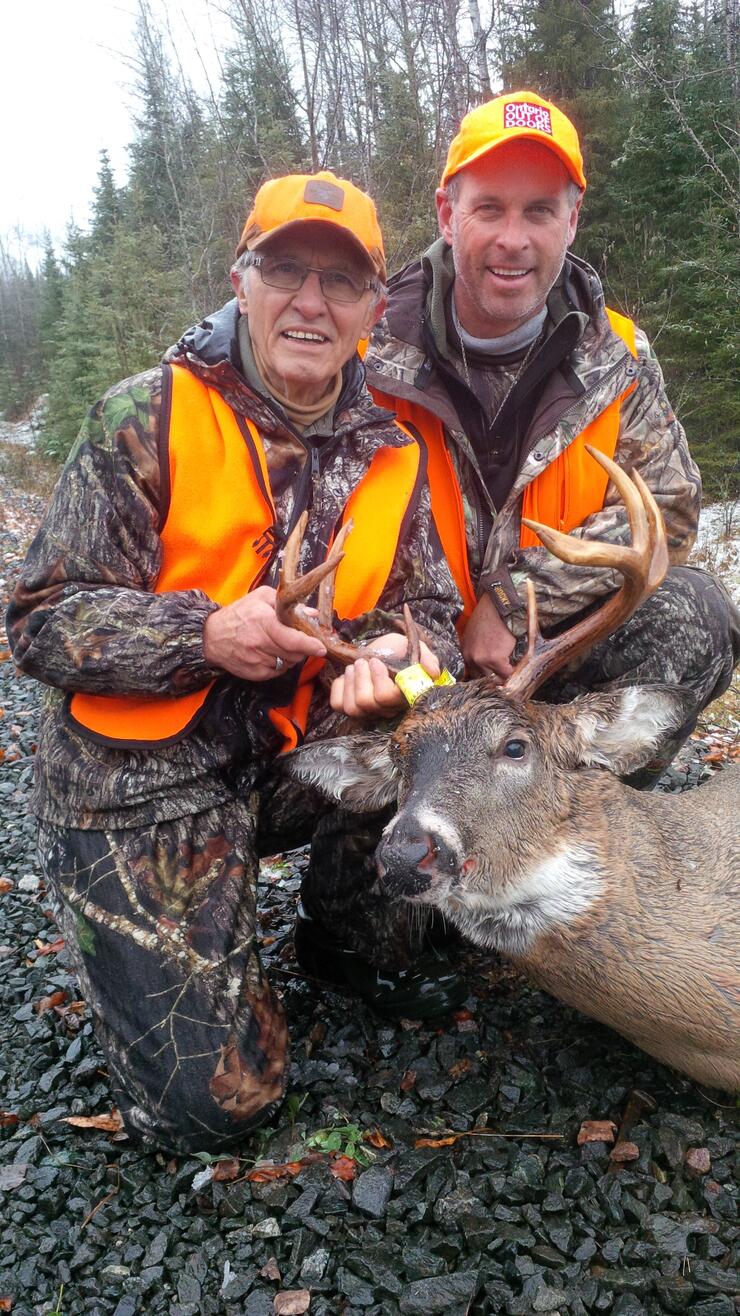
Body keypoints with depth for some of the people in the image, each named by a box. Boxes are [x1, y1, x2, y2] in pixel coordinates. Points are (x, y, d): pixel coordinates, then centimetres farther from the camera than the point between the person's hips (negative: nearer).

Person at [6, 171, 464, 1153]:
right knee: (216, 1098, -4)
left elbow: (431, 609, 4)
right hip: (140, 782, -4)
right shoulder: (147, 419, -12)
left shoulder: (393, 456, 2)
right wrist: (208, 637, -29)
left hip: (292, 761, 5)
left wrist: (398, 653, -22)